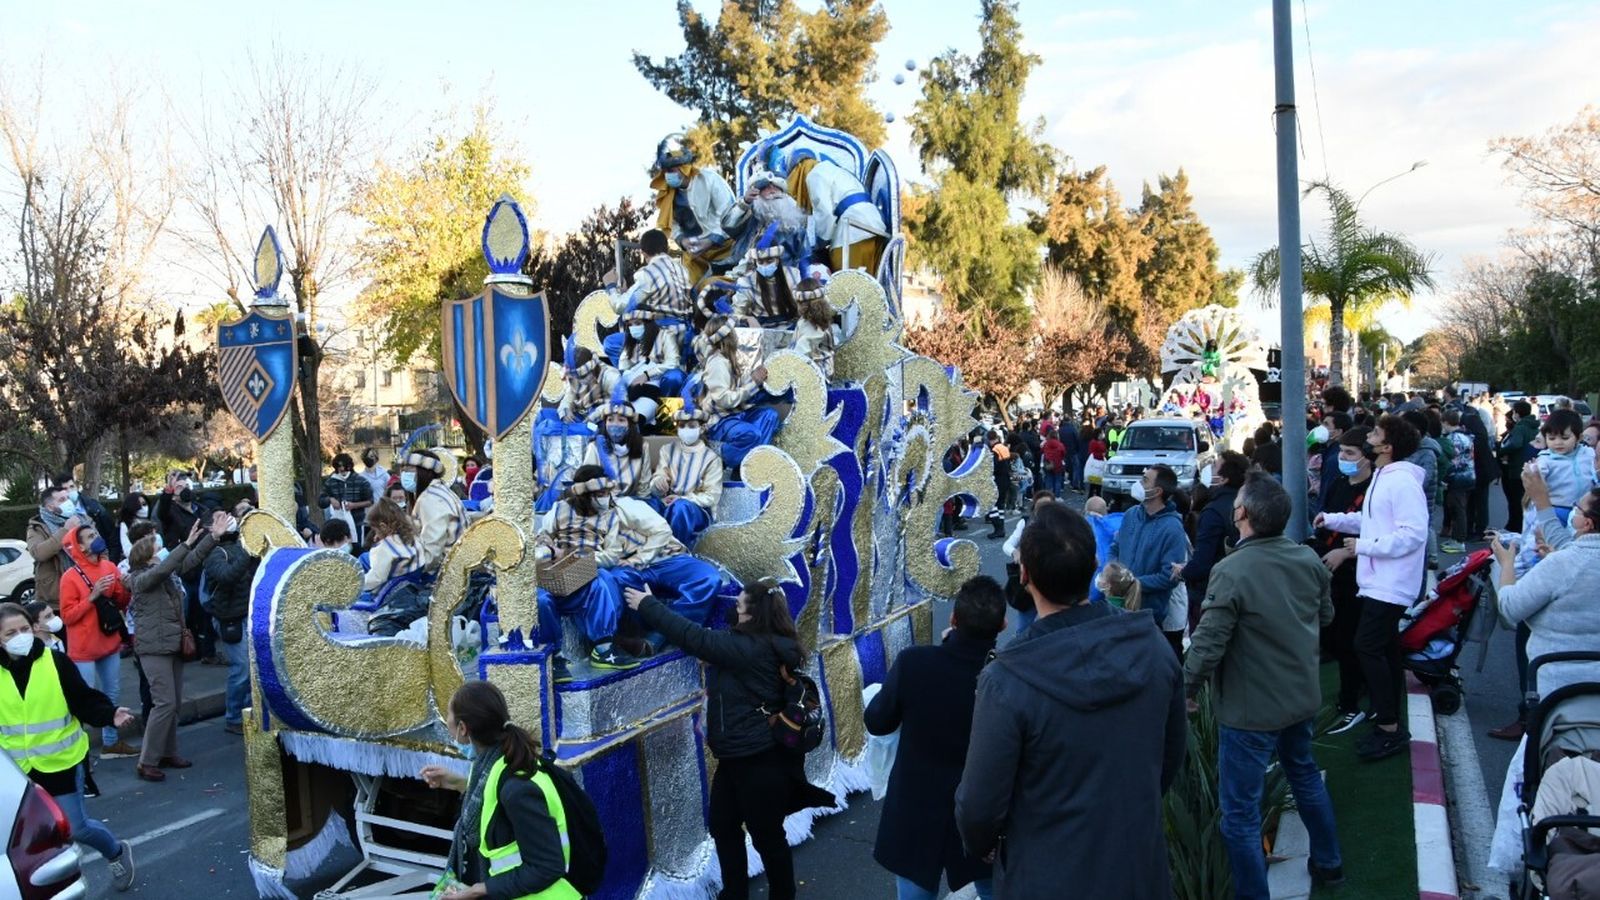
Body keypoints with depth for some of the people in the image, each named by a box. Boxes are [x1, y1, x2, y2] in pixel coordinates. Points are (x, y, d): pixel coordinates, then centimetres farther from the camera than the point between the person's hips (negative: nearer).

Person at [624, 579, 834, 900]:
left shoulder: (750, 648, -23)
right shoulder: (770, 646, 4)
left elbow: (694, 637, -21)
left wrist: (647, 605, -14)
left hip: (759, 760, -10)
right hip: (738, 756, 10)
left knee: (766, 835, 6)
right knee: (722, 825, 20)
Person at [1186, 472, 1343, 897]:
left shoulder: (1231, 571, -27)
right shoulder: (1309, 559, -6)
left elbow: (1208, 645, -24)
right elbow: (1326, 615, 12)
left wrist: (1184, 691, -9)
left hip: (1251, 709, -8)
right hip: (1303, 696, 8)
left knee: (1240, 812, 5)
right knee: (1305, 776, 31)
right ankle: (1329, 863, 48)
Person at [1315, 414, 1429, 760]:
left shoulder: (1402, 482, -20)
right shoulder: (1382, 477, 14)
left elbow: (1414, 533, -26)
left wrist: (1364, 546, -24)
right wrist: (1333, 519, 11)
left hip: (1390, 583, -11)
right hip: (1378, 580, 11)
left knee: (1368, 647, -12)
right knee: (1384, 649, 17)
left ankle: (1389, 728, -5)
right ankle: (1389, 722, 28)